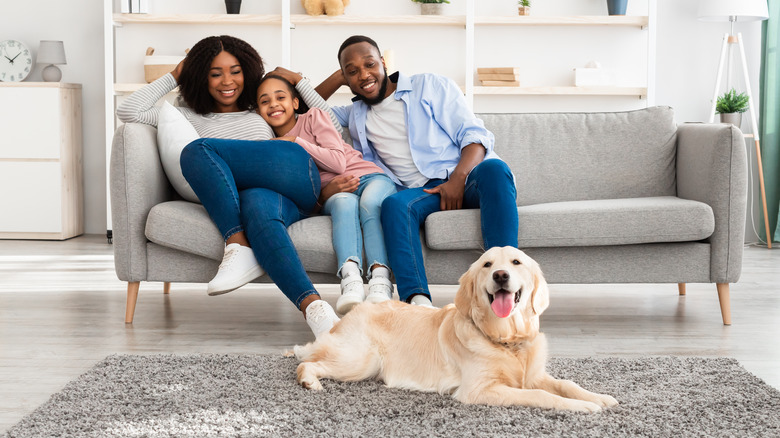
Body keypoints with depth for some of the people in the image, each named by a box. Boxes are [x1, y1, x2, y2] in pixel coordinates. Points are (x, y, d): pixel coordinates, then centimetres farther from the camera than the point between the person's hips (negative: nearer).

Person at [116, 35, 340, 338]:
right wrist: (173, 77, 29)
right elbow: (127, 112, 22)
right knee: (257, 207, -40)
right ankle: (313, 307, -58)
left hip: (296, 187, 0)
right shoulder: (192, 117, 32)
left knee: (197, 150, -22)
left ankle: (239, 250, -38)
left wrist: (297, 80, 29)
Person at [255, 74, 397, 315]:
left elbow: (338, 162, -4)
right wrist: (329, 189, -16)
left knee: (370, 202, -36)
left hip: (371, 177, -1)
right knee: (345, 202, -36)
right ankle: (350, 277, -58)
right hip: (333, 193, 1)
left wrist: (295, 141, -5)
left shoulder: (313, 117, 8)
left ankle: (380, 280, -54)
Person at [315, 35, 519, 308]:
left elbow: (475, 135, 4)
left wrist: (457, 179, -16)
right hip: (421, 191, 2)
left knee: (493, 168, -37)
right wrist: (337, 78, 23)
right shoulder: (356, 115, 28)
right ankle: (417, 300, -57)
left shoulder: (431, 86, 14)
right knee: (394, 203, -34)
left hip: (466, 177, -2)